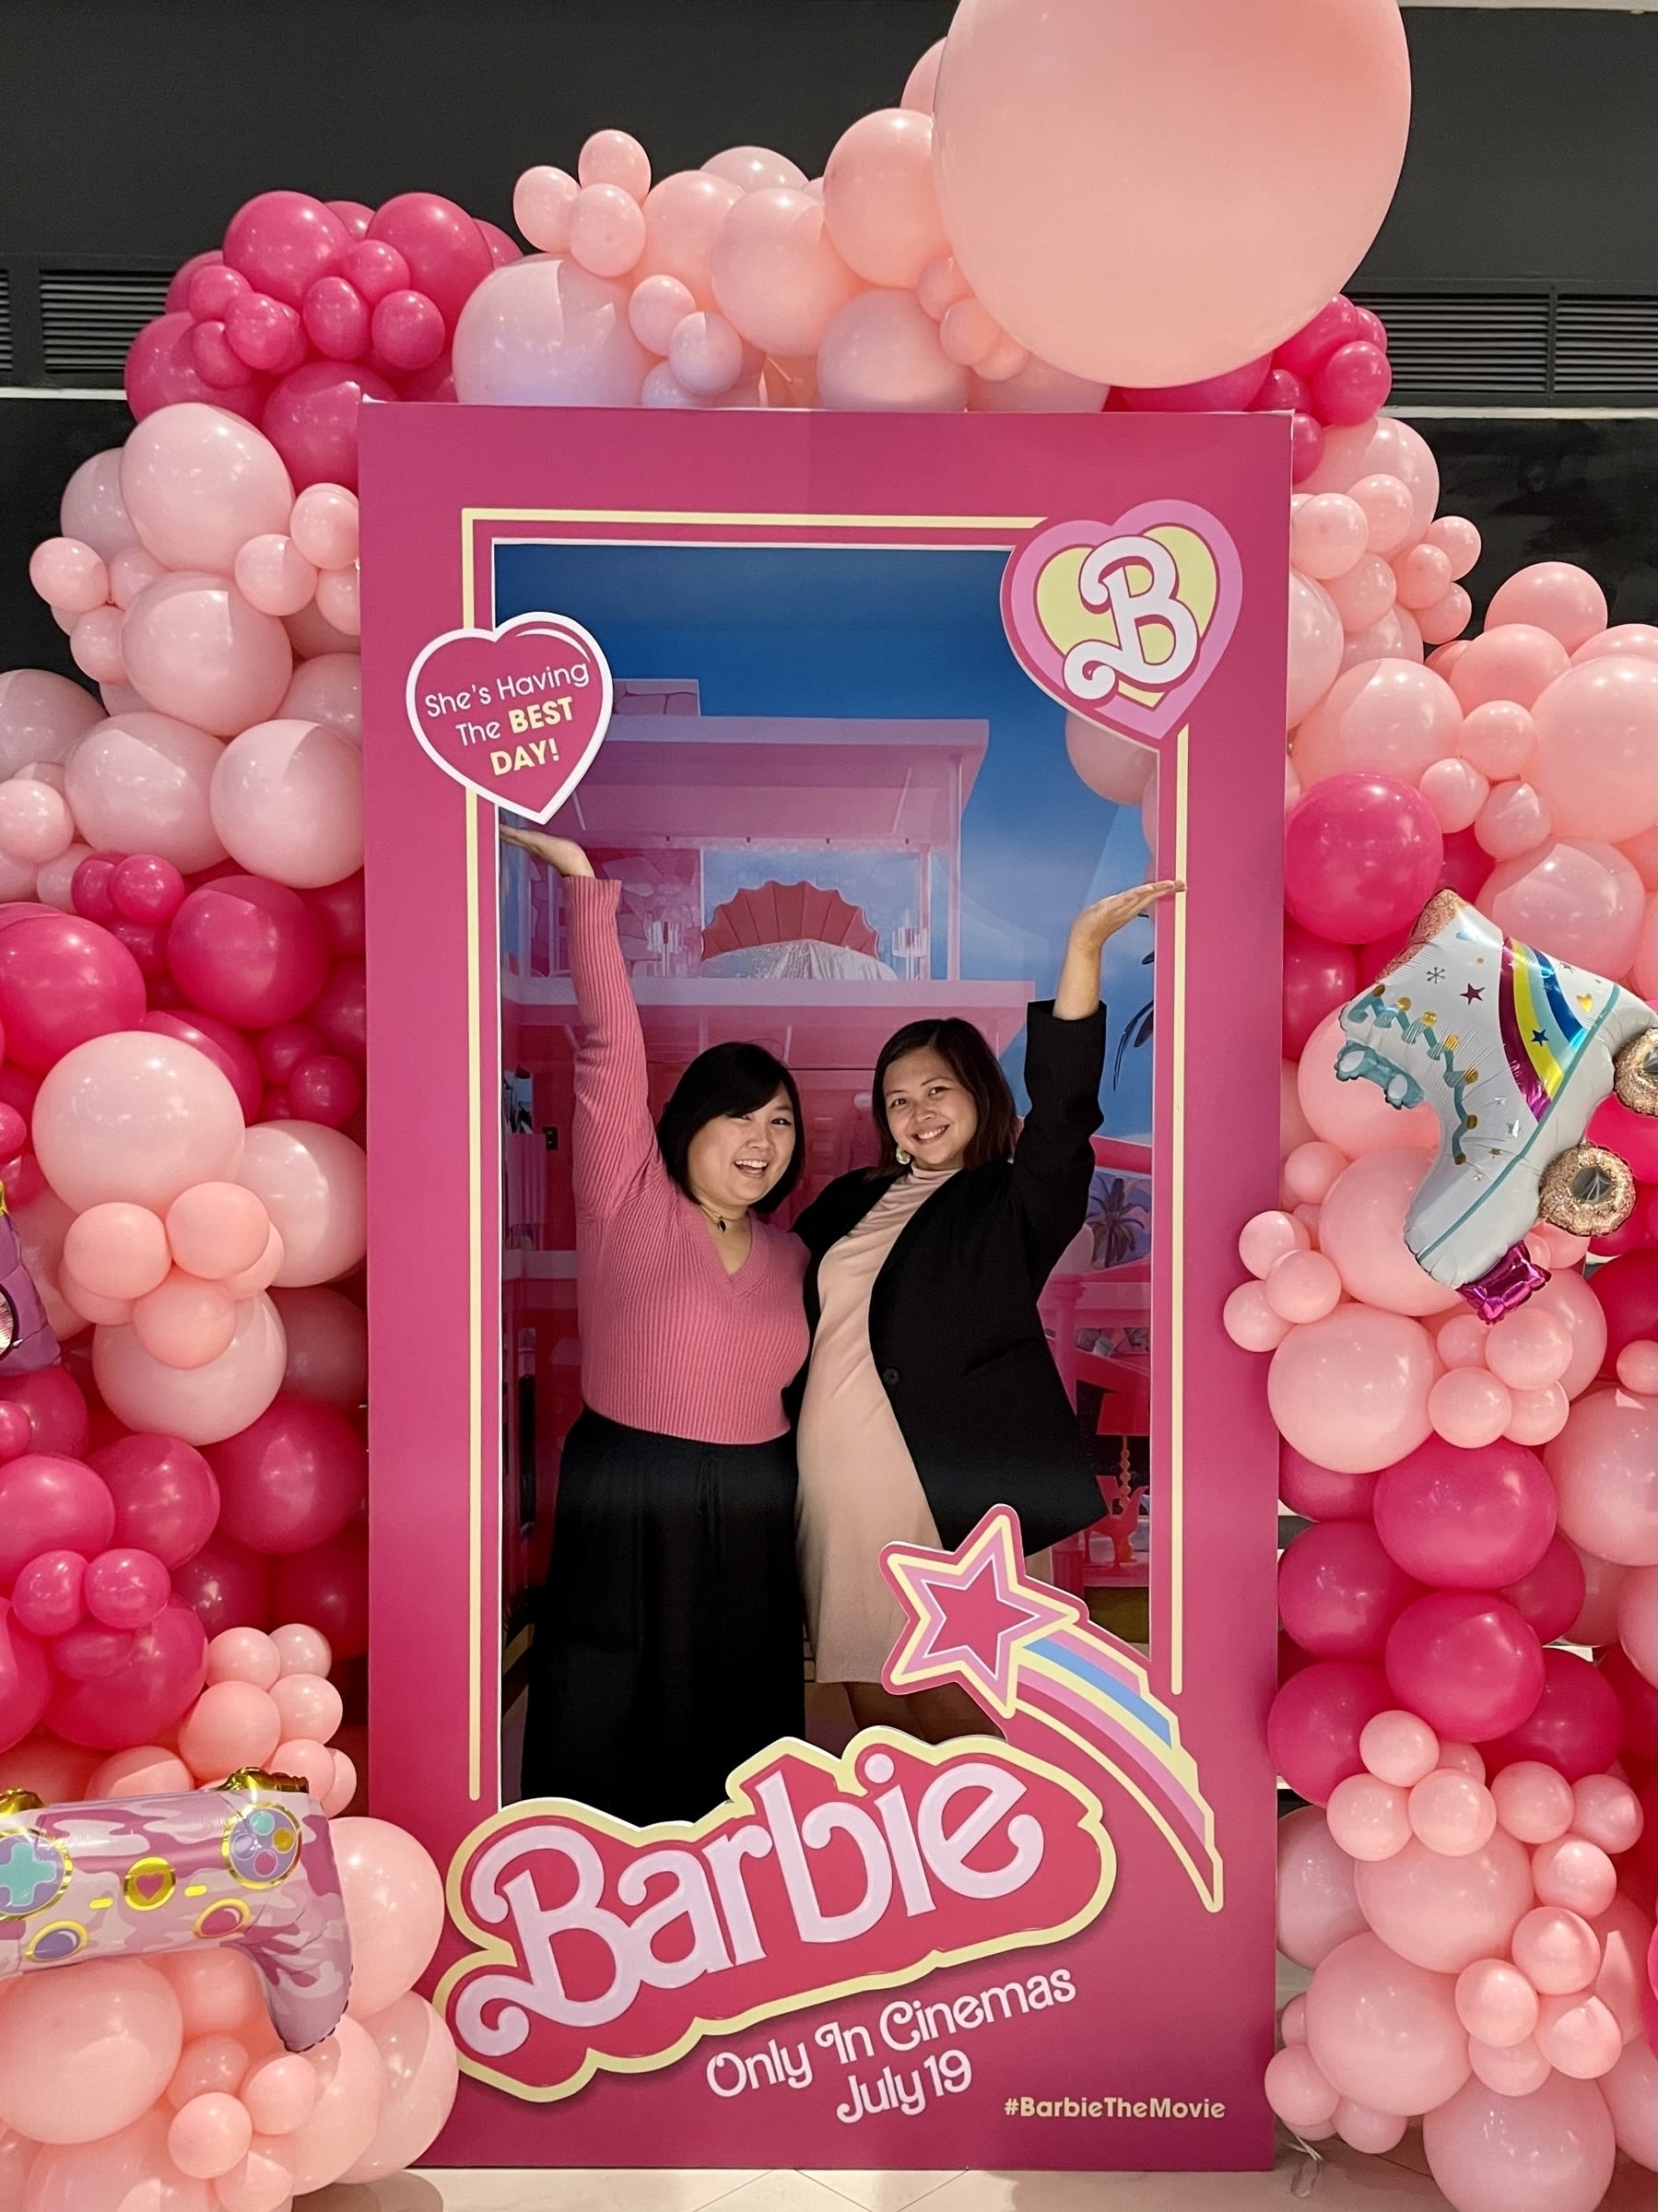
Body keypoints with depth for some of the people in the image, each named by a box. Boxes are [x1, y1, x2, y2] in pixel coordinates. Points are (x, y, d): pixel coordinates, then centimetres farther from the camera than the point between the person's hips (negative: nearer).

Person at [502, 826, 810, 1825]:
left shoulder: (789, 1256, 8)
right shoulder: (627, 1204, -8)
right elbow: (615, 1053, -18)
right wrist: (586, 886, -25)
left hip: (755, 1517, 5)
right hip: (626, 1507, -5)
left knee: (737, 1732, 16)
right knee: (611, 1736, 6)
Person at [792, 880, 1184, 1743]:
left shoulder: (1016, 1206, -2)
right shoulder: (852, 1201, 14)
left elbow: (1062, 1104, -20)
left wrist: (1083, 948, -29)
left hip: (944, 1501, -5)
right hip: (834, 1493, 6)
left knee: (954, 1714, -1)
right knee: (876, 1714, 15)